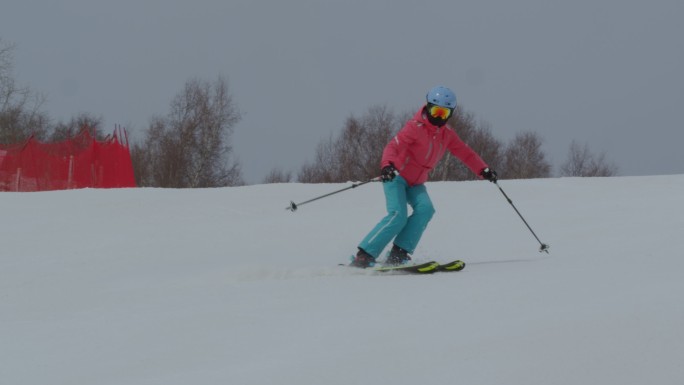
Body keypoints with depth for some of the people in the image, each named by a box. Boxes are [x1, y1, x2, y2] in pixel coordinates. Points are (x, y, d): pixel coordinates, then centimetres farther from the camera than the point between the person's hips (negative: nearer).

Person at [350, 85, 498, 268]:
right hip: (396, 176, -7)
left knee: (425, 209, -21)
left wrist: (483, 170, -4)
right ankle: (363, 256, -23)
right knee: (398, 215, -25)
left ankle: (398, 254, -21)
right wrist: (387, 165, -47)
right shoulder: (416, 127, -17)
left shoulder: (447, 134, 5)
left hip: (416, 183, 7)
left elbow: (465, 152, 10)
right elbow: (394, 146, -28)